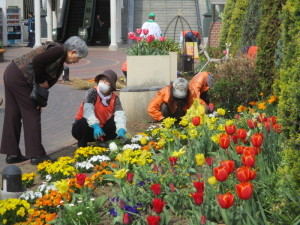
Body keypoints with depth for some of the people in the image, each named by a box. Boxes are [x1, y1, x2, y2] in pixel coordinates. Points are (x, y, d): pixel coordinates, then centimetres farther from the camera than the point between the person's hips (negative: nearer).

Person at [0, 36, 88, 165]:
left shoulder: (60, 63, 17)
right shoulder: (59, 50, -12)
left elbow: (50, 81, 12)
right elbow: (37, 61, -24)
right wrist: (42, 81, -13)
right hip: (19, 79, -10)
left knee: (13, 115, 13)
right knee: (32, 115, -2)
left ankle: (12, 154, 20)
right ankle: (36, 155, 4)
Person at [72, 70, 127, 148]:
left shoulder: (114, 98, -5)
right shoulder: (92, 92, -16)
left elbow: (120, 114, -21)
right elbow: (88, 111, -30)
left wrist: (121, 130, -40)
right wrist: (95, 126, -46)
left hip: (101, 129, 4)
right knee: (84, 123, -36)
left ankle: (103, 142, 3)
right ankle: (81, 147, -14)